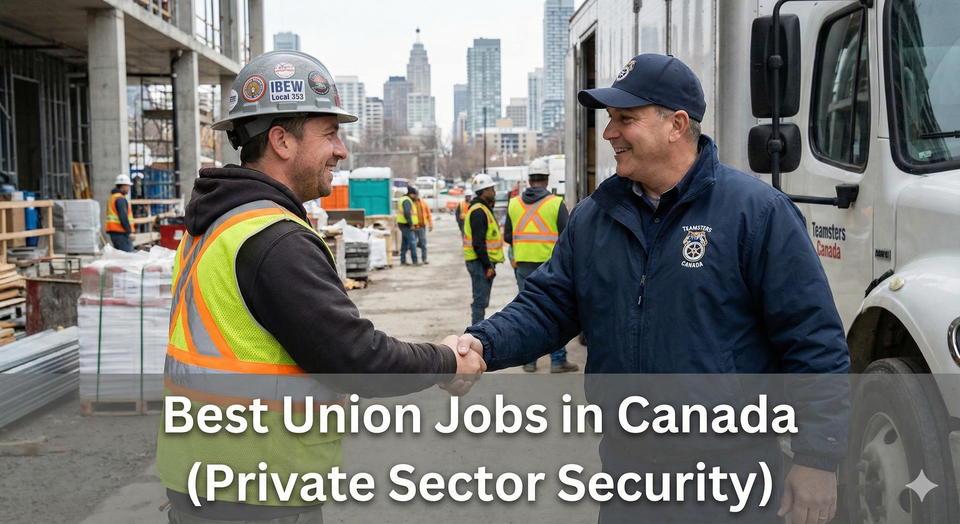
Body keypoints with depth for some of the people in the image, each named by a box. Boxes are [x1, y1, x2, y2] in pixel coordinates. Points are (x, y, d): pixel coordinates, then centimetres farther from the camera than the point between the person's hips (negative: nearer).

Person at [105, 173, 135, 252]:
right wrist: (129, 232, -22)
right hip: (121, 233, -10)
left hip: (114, 232, 10)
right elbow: (123, 217, -21)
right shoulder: (120, 199, -13)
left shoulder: (112, 197, 20)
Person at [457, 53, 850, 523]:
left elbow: (814, 341, -10)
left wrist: (817, 461, -11)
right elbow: (547, 305, 7)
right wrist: (484, 343, -12)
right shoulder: (593, 217, 6)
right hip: (625, 470, 5)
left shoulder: (756, 211, -10)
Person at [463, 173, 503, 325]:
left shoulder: (484, 209, 18)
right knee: (480, 300, -8)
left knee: (481, 300, 16)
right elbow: (478, 243, -22)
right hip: (480, 262, -11)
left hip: (483, 262, 11)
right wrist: (488, 266, -22)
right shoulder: (478, 212, -16)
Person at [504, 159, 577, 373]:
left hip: (523, 265, 3)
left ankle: (529, 360, 13)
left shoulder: (514, 203, 5)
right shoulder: (556, 203, -6)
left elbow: (507, 237, 9)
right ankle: (558, 360, 6)